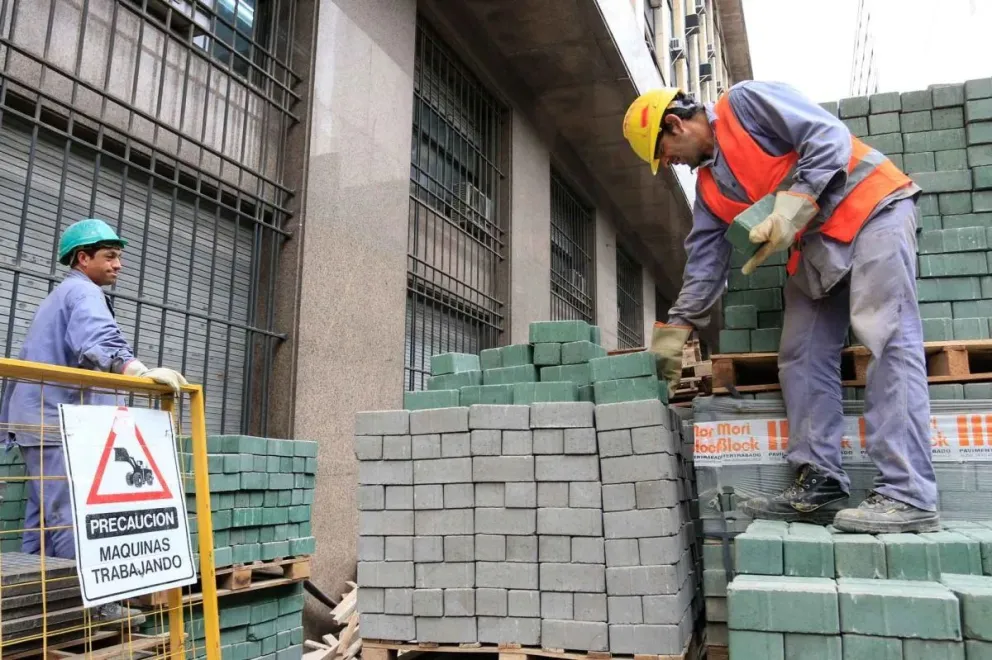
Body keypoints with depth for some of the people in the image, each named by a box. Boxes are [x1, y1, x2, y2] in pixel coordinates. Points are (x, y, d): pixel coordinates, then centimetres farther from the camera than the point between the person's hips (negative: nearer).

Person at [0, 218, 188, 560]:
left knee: (43, 517, 10)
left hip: (41, 419, 10)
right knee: (70, 519, -12)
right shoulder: (84, 292, -7)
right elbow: (98, 344, -28)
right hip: (59, 421, -10)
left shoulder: (59, 295, 27)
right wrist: (143, 372, -40)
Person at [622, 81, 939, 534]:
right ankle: (820, 484, 2)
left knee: (888, 340, -16)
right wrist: (674, 331, 9)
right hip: (817, 244, 9)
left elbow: (830, 137, -15)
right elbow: (706, 259, 13)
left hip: (872, 208, -8)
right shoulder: (710, 186, 13)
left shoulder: (745, 101, -7)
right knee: (801, 359, 0)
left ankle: (908, 496, -19)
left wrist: (789, 211, -23)